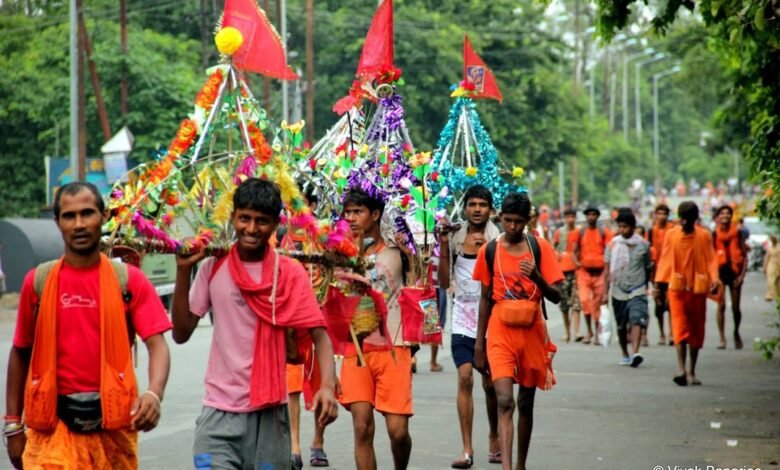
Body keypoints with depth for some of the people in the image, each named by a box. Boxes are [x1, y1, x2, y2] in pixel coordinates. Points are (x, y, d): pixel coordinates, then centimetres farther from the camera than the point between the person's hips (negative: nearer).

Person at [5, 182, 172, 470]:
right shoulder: (38, 282, 2)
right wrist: (13, 425, 7)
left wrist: (154, 394, -29)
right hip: (54, 424, -1)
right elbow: (21, 353, 9)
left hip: (113, 422, 1)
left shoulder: (129, 280, -1)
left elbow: (157, 345, -9)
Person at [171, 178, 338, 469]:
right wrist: (183, 271, -6)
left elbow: (318, 334, -7)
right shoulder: (213, 267, 3)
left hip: (269, 411, 0)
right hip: (220, 411, 0)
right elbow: (181, 334, 2)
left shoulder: (290, 274, -2)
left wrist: (328, 384, -25)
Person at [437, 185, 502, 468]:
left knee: (490, 383, 7)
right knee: (465, 378, -11)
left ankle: (494, 438, 30)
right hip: (463, 318, 1)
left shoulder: (498, 240, -2)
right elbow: (445, 282, 4)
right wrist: (443, 246, -4)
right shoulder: (456, 238, 4)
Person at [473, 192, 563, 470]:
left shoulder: (540, 248, 0)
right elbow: (485, 299, 9)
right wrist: (479, 344, 9)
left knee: (526, 403, 13)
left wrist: (536, 277, -22)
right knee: (505, 401, -16)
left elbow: (556, 296, -2)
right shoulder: (489, 251, 2)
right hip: (500, 333, -1)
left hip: (532, 332, 1)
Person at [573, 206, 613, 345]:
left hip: (599, 271, 0)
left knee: (597, 303, 4)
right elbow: (575, 251, 8)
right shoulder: (581, 232, 6)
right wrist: (576, 261, -11)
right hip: (584, 271, 0)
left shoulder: (603, 232, 3)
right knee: (584, 300, -13)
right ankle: (589, 331, 2)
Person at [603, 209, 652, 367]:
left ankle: (635, 354, -30)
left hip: (637, 291, -2)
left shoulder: (643, 245, 1)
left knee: (637, 321, -20)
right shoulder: (613, 244, 2)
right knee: (621, 326, 11)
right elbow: (607, 269, 5)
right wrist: (606, 292, 1)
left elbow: (648, 268, 11)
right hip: (618, 291, 2)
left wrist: (647, 287, 14)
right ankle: (625, 355, 26)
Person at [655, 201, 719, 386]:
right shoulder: (671, 235, 2)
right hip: (677, 288, -1)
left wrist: (714, 279, -17)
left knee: (696, 330, 7)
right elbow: (665, 260, 4)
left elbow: (711, 260, -2)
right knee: (680, 327, -12)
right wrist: (658, 283, -2)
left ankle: (691, 372, 17)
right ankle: (681, 368, -23)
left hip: (698, 288, 1)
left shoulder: (704, 236, 2)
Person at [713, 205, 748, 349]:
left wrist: (742, 275, -6)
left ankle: (736, 333, 30)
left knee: (736, 307, 6)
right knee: (721, 306, -7)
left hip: (734, 272, 1)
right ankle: (722, 338, -2)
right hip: (720, 271, -1)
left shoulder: (738, 233, 0)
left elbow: (745, 256, 2)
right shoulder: (714, 235, -1)